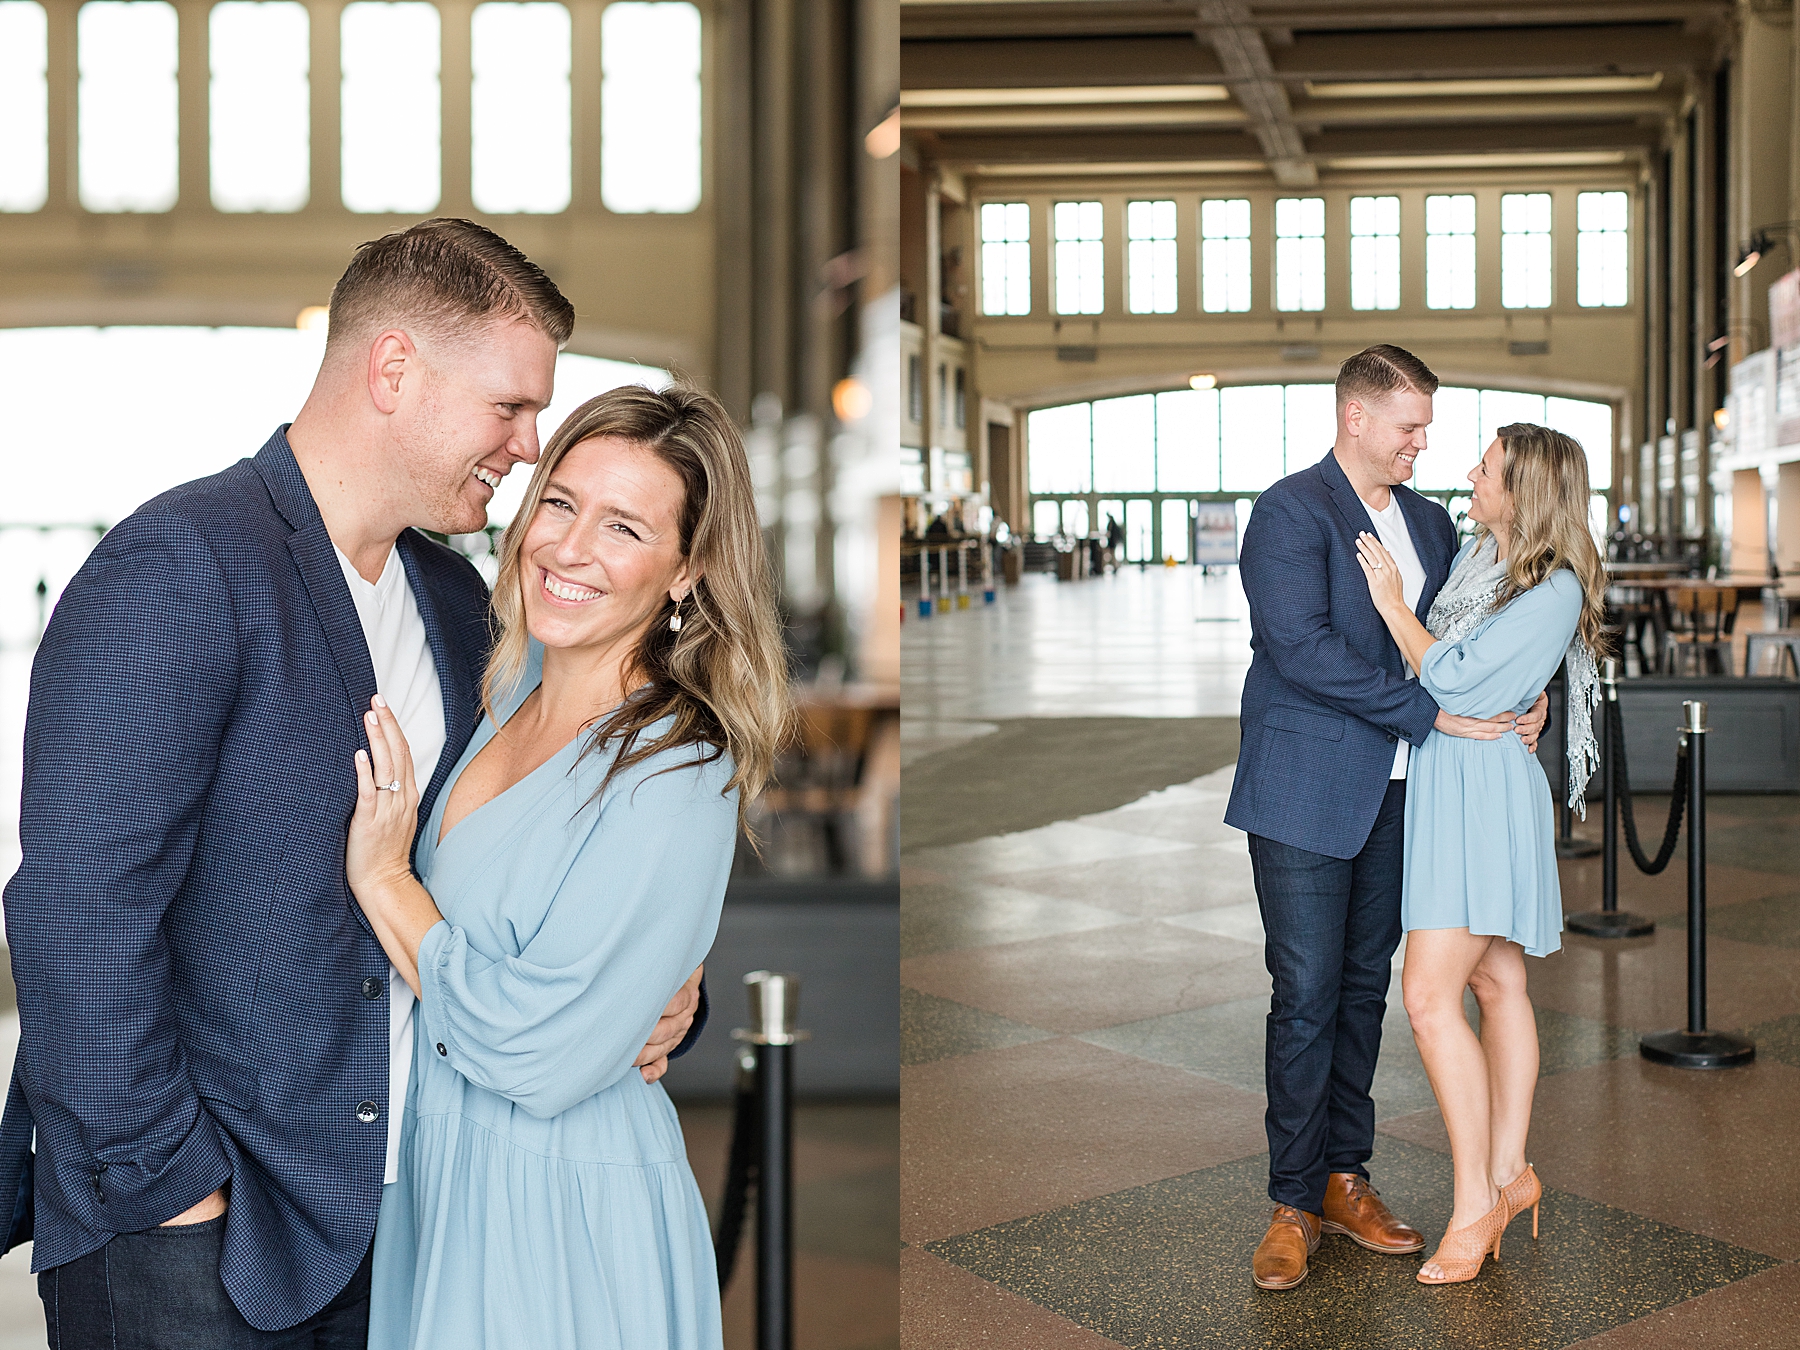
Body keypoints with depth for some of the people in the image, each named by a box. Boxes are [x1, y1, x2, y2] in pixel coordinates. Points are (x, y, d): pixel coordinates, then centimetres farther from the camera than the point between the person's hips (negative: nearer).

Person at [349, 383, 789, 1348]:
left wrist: (383, 879, -19)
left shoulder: (675, 779, -25)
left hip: (562, 1210, -7)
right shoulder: (518, 684, -1)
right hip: (444, 1159, 8)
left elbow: (534, 1055, -26)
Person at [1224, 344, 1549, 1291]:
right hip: (1305, 794, -6)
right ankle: (1295, 1203, 9)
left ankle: (1345, 1179, 24)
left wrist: (1524, 706, -2)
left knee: (1363, 990, 12)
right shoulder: (1290, 511, -10)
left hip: (1397, 795, 6)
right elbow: (1303, 648, -21)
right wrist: (1434, 714, -21)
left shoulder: (1429, 522, 14)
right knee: (1305, 998, -2)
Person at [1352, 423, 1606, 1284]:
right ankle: (1509, 1175, 24)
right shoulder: (1475, 553, 9)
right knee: (1497, 985, 14)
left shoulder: (1556, 590, -17)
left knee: (1430, 997, -12)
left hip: (1483, 790, -9)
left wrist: (1389, 601, -10)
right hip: (1441, 779, 9)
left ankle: (1475, 1204, -2)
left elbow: (1450, 678, -19)